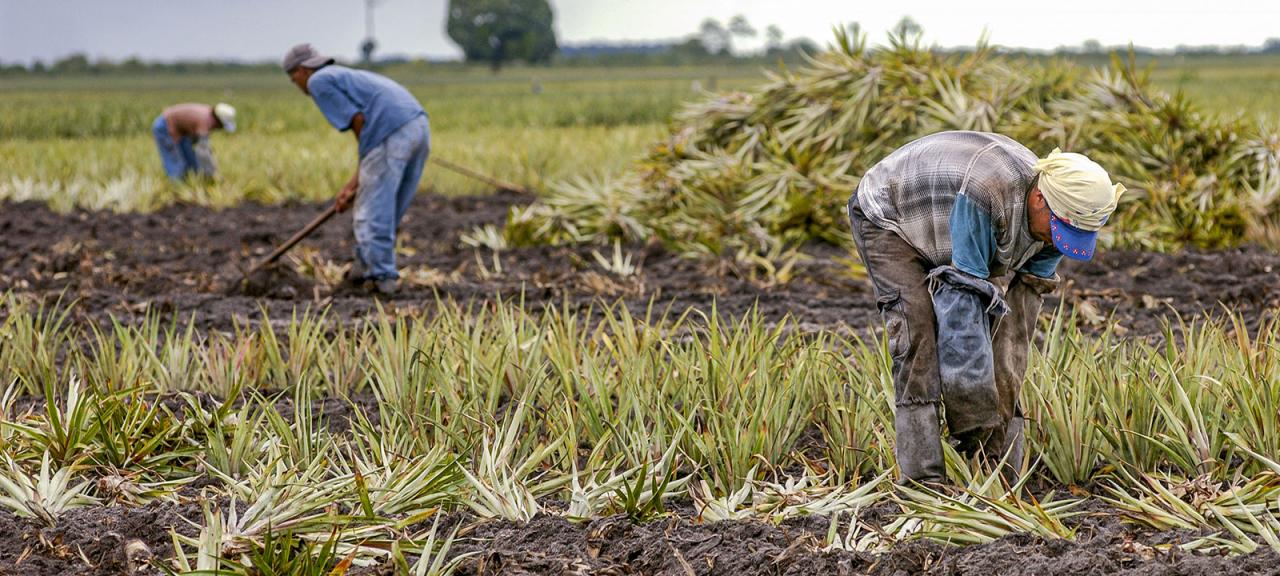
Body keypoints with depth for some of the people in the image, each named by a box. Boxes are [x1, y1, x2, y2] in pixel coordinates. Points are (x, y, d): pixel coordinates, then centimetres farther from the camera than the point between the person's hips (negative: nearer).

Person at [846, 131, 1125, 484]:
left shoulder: (1054, 221, -18)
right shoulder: (984, 194, -42)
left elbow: (1025, 300, -11)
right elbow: (962, 296, -39)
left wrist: (1005, 393, -15)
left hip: (943, 240, 7)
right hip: (886, 220, -7)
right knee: (920, 333, -22)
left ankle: (1002, 467, -3)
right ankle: (922, 475, -22)